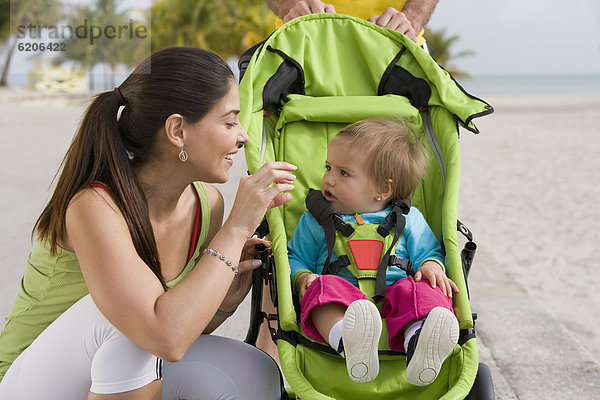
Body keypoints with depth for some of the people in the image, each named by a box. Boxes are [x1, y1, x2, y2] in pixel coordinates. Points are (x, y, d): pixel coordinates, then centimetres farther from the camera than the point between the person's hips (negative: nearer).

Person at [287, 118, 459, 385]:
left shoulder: (409, 219, 17)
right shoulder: (316, 220, 18)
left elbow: (429, 252, 19)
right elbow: (295, 257, 21)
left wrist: (432, 265, -5)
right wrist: (302, 277, -2)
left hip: (393, 295, 1)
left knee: (423, 292, -30)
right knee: (324, 287, -34)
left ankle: (420, 348, -57)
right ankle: (350, 345, -61)